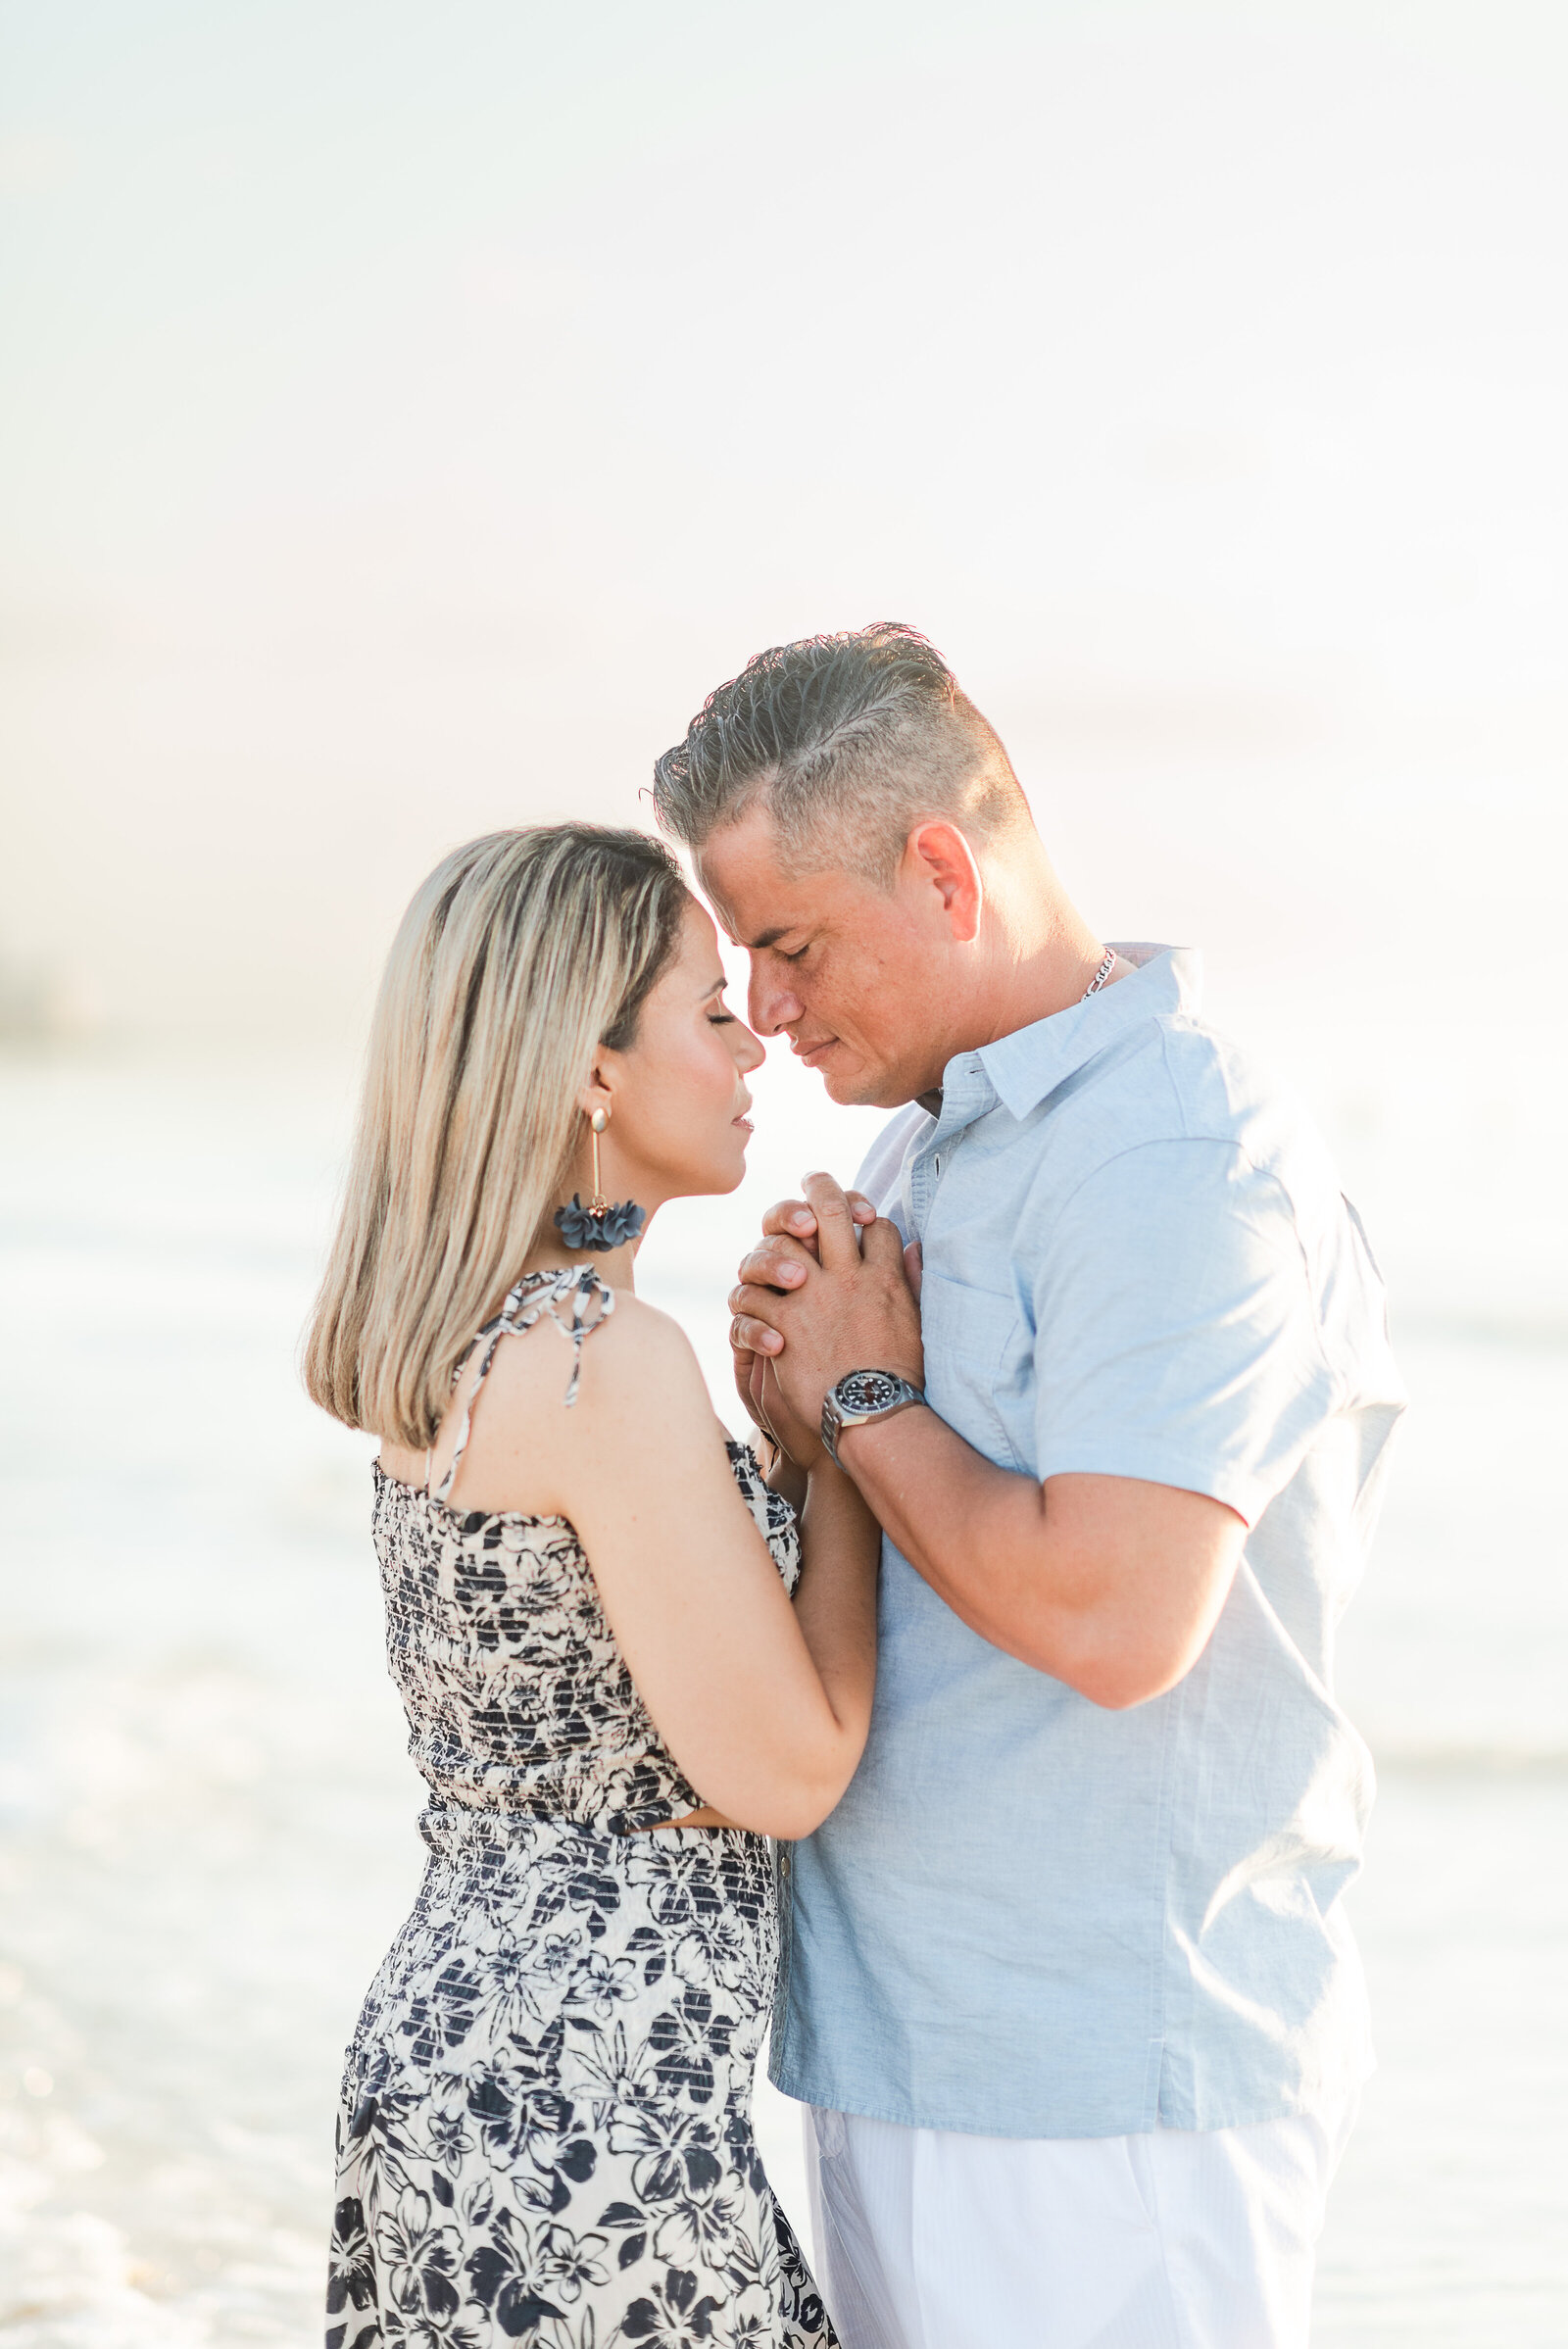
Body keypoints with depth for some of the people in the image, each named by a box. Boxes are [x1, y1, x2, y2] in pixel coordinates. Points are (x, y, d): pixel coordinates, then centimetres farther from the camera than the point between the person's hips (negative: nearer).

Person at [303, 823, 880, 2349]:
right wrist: (845, 1427, -7)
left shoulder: (447, 1348, 7)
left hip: (447, 2039, 9)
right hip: (591, 2094, -9)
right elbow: (786, 1772, -15)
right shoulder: (610, 1363, -20)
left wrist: (788, 1419, 8)